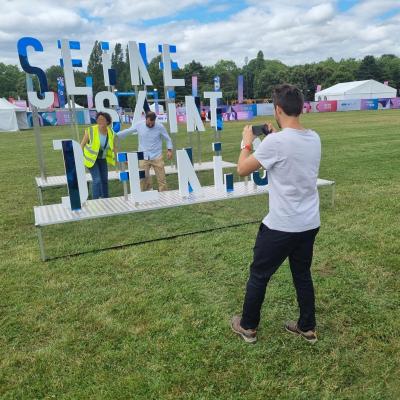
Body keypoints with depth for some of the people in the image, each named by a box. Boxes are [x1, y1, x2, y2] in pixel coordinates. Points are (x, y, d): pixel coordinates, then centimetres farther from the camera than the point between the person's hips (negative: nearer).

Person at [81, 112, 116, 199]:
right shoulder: (91, 130, -21)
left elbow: (113, 147, 5)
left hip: (102, 158, 5)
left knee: (104, 179, 10)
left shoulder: (110, 132, -8)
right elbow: (82, 144, -13)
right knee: (97, 179, -13)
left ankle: (105, 199, 27)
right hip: (91, 158, -5)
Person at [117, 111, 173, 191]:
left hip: (157, 157, -1)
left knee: (161, 178, 1)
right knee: (143, 178, 3)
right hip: (143, 157, 1)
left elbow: (168, 139, 5)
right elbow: (127, 131, 10)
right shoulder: (139, 125, -4)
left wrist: (169, 150, -7)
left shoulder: (160, 126, -6)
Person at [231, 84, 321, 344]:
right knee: (303, 275, 22)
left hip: (281, 226, -6)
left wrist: (247, 142, 4)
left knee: (258, 275, 12)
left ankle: (248, 327, 29)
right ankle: (307, 328, 35)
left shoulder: (275, 142, -20)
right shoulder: (314, 139, 2)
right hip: (310, 224, 7)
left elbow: (243, 169, -10)